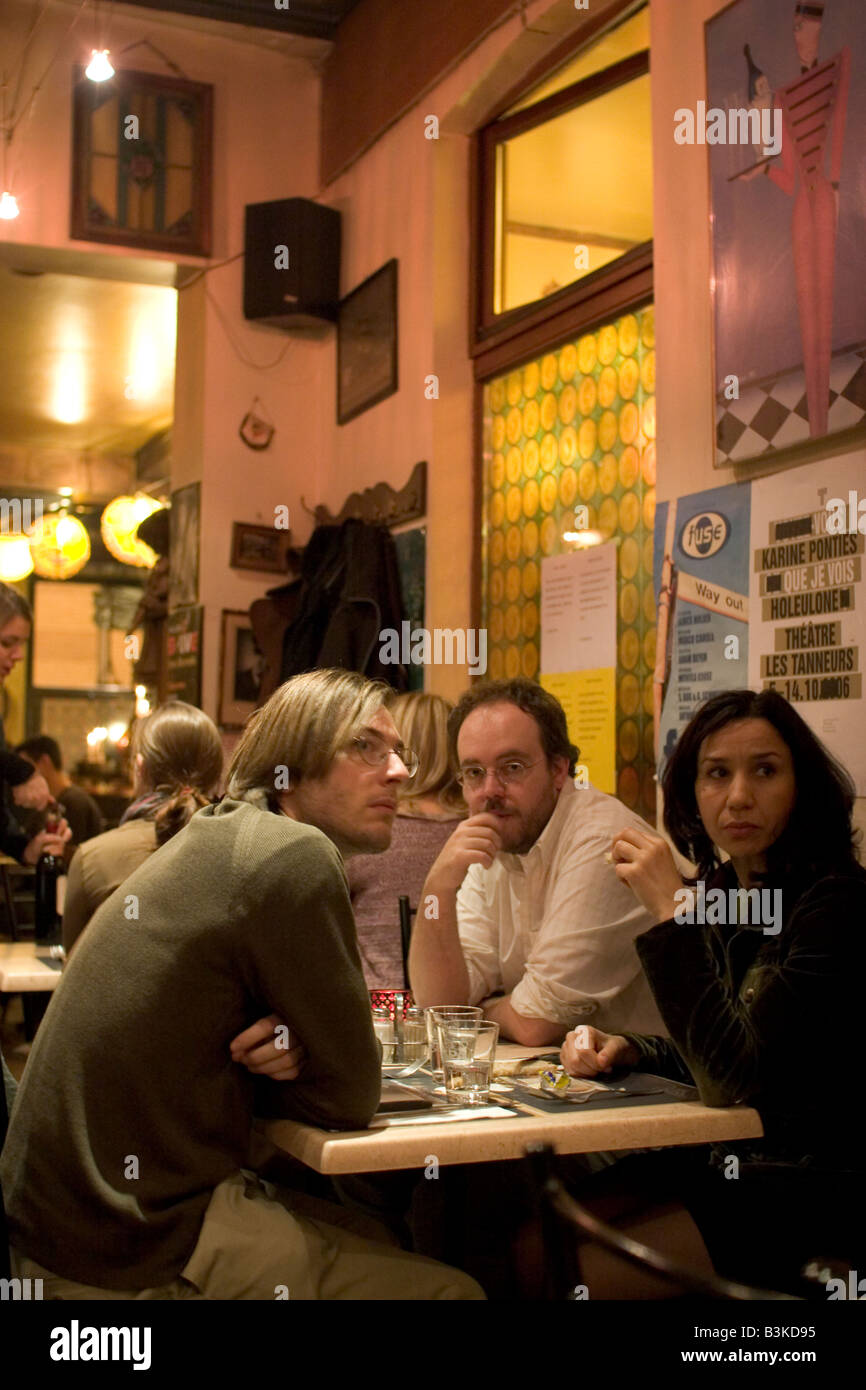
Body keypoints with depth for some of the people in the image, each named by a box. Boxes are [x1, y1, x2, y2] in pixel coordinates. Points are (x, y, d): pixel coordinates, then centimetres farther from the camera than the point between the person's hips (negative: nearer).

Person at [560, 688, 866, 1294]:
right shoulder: (722, 889, 7)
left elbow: (733, 1080, -25)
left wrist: (671, 911, -25)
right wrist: (626, 1048, -1)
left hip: (809, 1195, -7)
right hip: (729, 1165, 7)